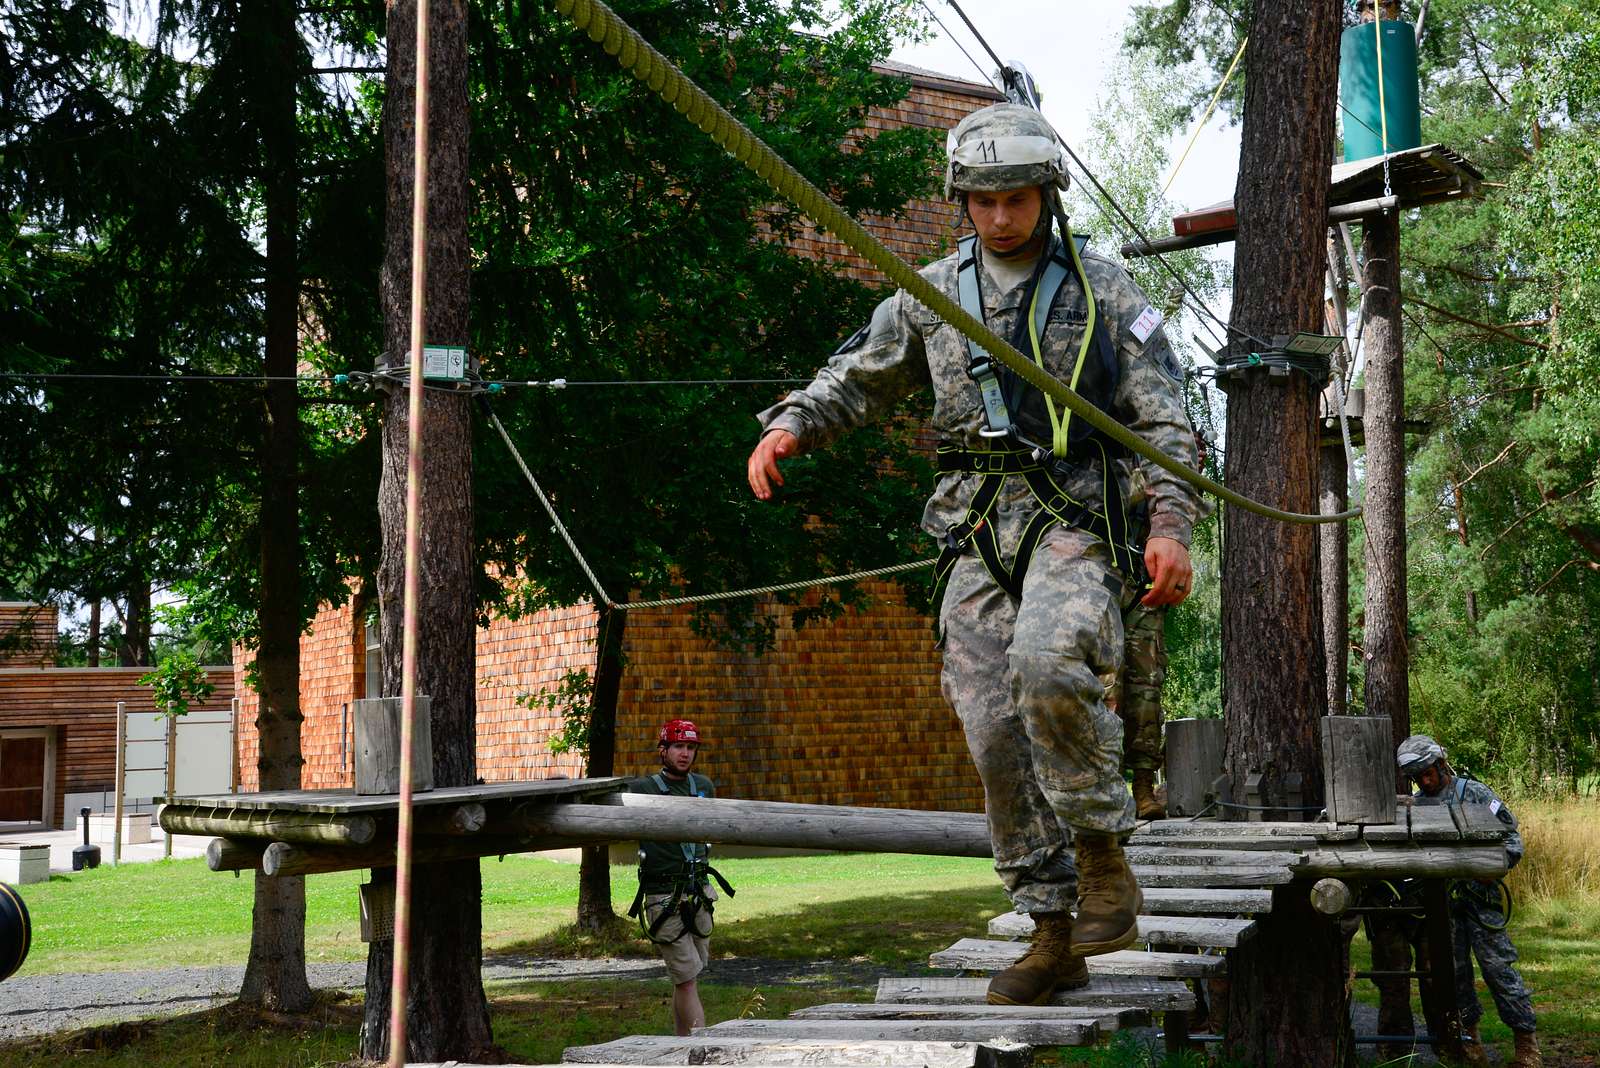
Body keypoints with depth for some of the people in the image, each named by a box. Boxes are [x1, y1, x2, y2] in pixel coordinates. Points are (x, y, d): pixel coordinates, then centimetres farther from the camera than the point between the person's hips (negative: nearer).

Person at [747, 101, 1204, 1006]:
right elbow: (856, 379, 22)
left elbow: (1165, 422, 1)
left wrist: (1171, 527, -12)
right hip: (976, 532, 4)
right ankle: (1055, 937, 5)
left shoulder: (1104, 292, 4)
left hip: (1075, 519, -4)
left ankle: (1104, 855, -11)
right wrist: (791, 424, 2)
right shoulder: (934, 294, 13)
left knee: (1048, 668, -31)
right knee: (997, 733, -3)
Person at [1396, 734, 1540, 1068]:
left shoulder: (1474, 793, 1)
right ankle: (1469, 1038, 18)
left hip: (1478, 894, -4)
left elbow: (1510, 833, 0)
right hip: (1440, 900, 4)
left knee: (1498, 965, -6)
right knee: (1454, 970, 7)